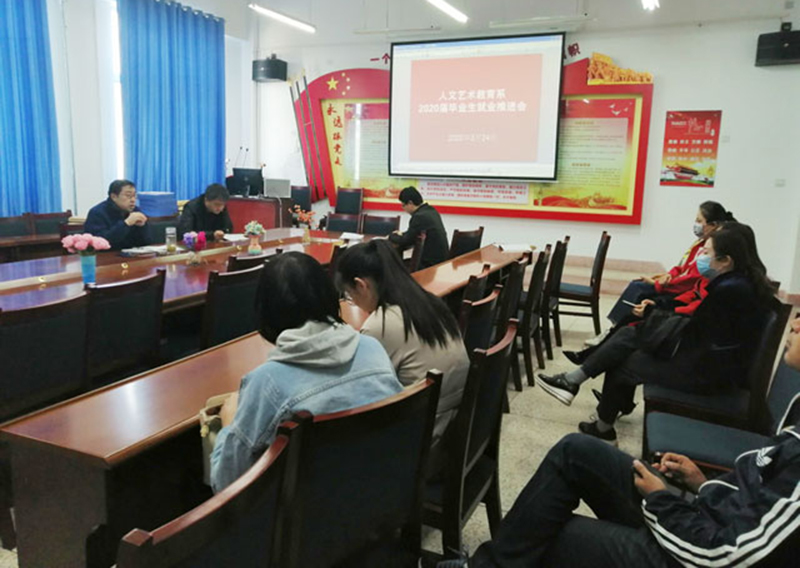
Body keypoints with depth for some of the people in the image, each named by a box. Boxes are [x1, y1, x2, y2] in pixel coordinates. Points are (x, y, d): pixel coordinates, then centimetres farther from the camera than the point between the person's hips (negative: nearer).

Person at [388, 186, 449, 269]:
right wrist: (402, 234, 10)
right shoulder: (431, 211, 8)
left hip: (431, 263, -9)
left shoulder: (420, 216, -20)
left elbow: (406, 241, -14)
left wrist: (391, 236, 3)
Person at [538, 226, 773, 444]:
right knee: (629, 334, 3)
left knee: (621, 364, 0)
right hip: (707, 353, 9)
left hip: (707, 371, -9)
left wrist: (651, 313, -7)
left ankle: (603, 429, 20)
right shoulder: (739, 281, 4)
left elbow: (693, 336, -20)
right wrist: (653, 313, 0)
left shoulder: (729, 291, -25)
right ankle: (573, 380, 4)